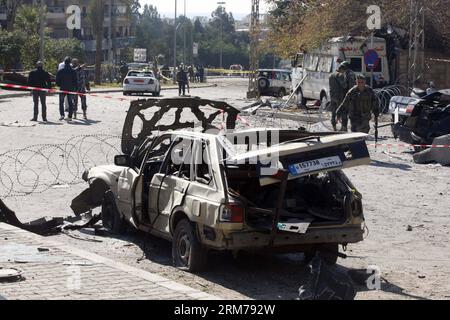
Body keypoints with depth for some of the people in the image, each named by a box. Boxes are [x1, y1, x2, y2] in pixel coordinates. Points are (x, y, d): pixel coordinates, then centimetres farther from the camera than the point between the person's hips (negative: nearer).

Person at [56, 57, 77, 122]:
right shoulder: (73, 71, -4)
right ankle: (70, 117, 3)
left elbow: (57, 81, -3)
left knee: (61, 102, 15)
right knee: (70, 103, 7)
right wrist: (74, 88, 12)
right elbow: (75, 81, -1)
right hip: (71, 89, 1)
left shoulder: (60, 71, -6)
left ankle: (62, 114, 0)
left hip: (62, 89, -1)